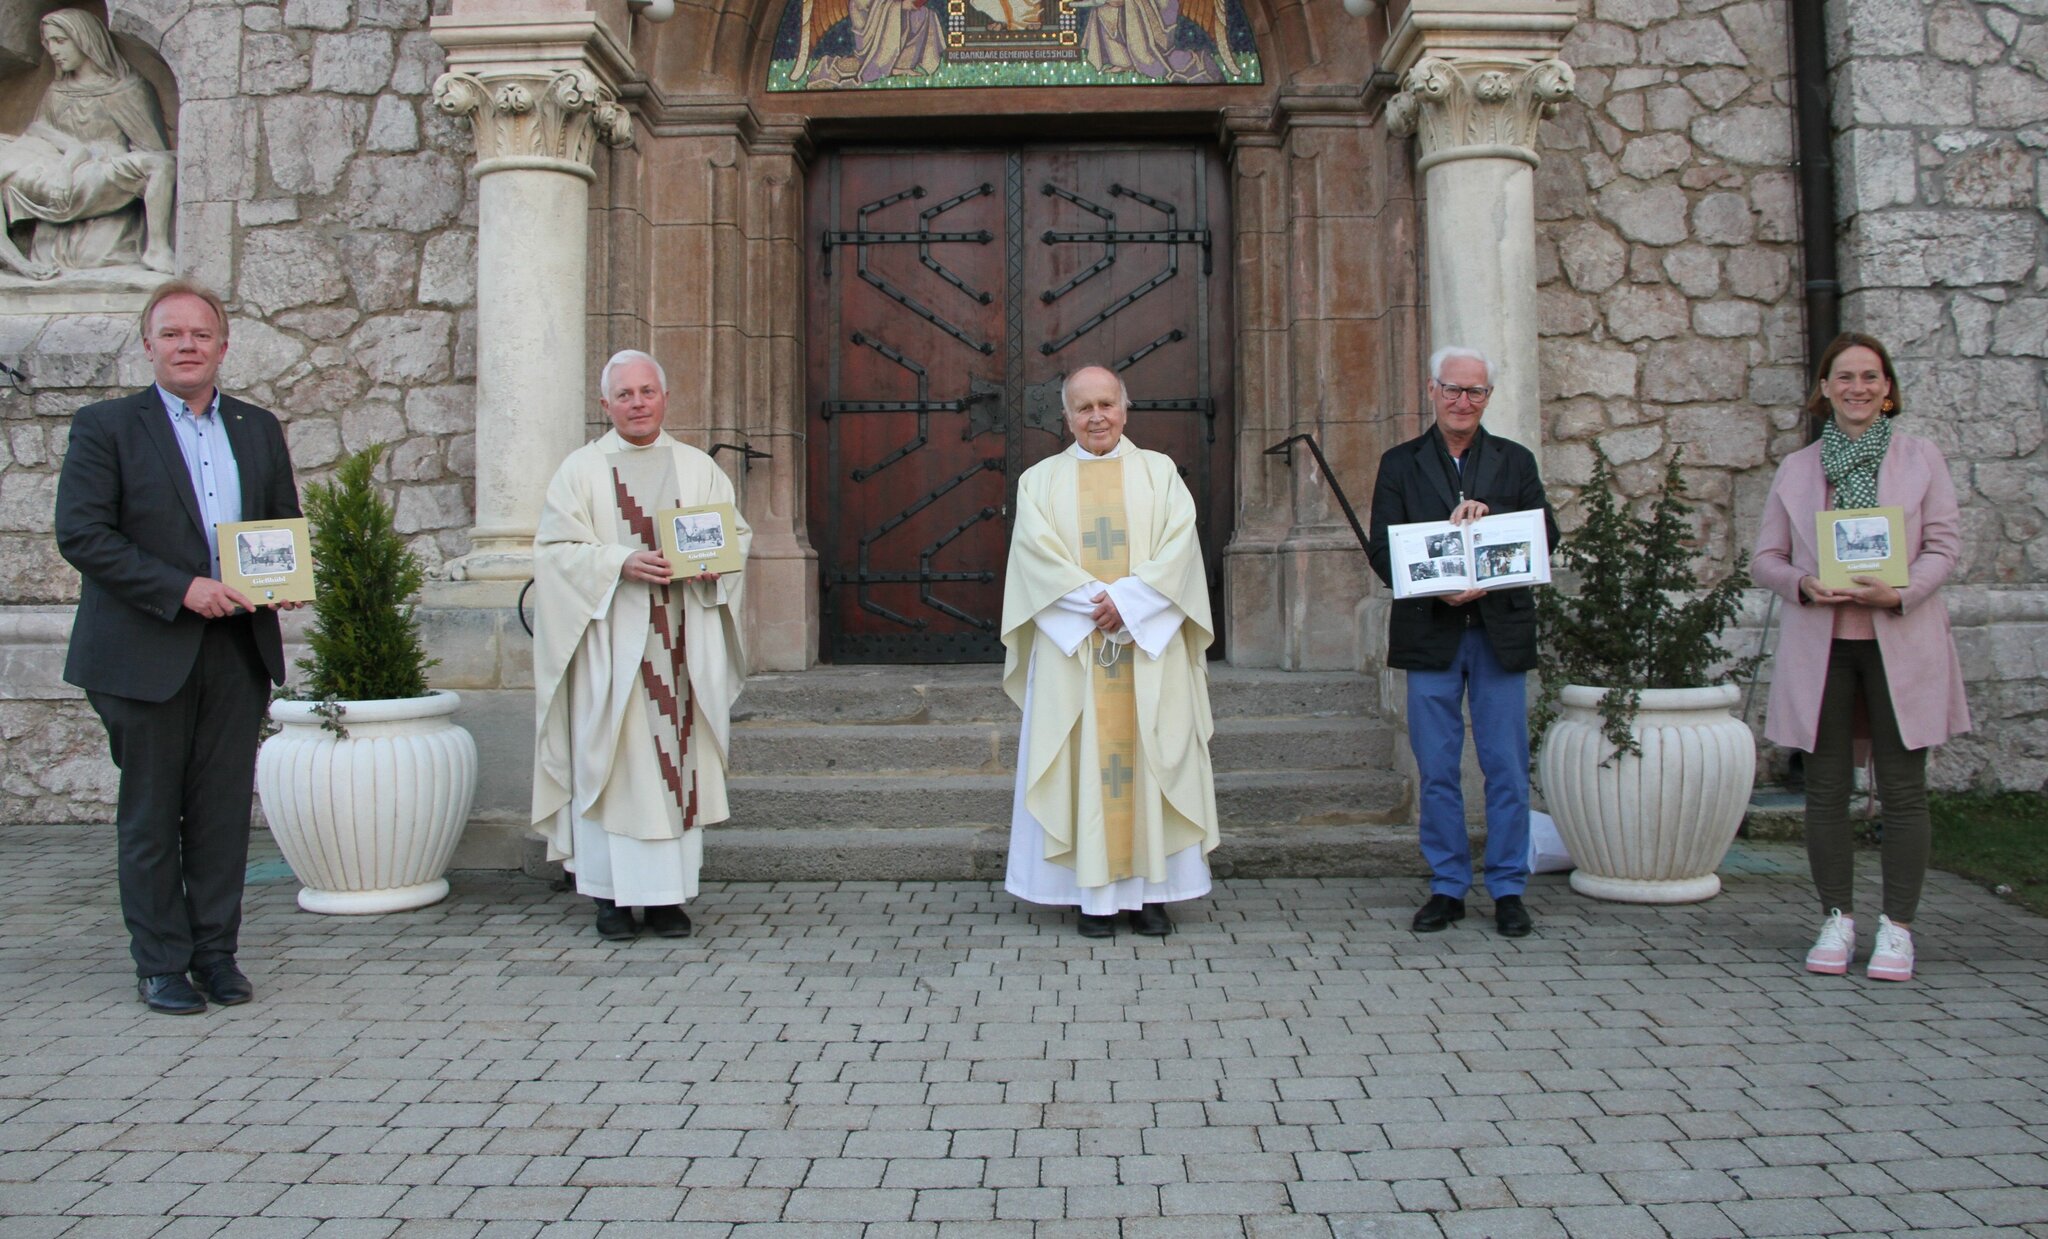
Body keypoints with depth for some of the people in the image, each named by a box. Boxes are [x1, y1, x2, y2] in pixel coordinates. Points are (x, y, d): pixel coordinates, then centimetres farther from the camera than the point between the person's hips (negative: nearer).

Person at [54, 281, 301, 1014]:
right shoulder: (105, 427, 0)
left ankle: (216, 953, 19)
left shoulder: (259, 429, 13)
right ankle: (160, 965, 16)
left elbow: (286, 525, 19)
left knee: (224, 810, 7)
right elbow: (81, 534, -9)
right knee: (151, 816, 5)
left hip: (239, 651, 3)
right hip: (147, 653, -3)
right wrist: (182, 590, -18)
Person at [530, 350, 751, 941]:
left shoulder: (698, 467, 12)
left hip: (682, 638, 2)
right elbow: (555, 547, -2)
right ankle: (612, 893, 5)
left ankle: (669, 894, 8)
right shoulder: (581, 470, 5)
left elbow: (738, 532, 12)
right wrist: (621, 564, -17)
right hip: (610, 639, -2)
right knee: (611, 762, -3)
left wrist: (714, 561, -9)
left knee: (678, 756, 1)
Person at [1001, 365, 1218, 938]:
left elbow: (1178, 546, -3)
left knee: (1150, 756, 0)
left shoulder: (1159, 472, 10)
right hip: (1072, 648, 0)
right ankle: (1094, 895, 3)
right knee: (1084, 760, -2)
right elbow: (1038, 556, -4)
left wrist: (1127, 600, -15)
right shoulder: (1040, 481, 9)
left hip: (1149, 644, 1)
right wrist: (1096, 603, -15)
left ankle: (1150, 889, 6)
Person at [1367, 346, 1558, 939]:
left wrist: (1490, 519, -15)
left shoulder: (1515, 462, 11)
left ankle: (1508, 890, 14)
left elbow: (1546, 537, 2)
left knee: (1508, 769, 3)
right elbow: (1381, 550, -1)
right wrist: (1437, 589, -17)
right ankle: (1447, 888, 15)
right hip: (1430, 634, 0)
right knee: (1437, 771, 5)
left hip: (1500, 632, 1)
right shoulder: (1400, 464, 8)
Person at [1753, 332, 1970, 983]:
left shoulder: (1921, 458, 7)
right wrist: (1803, 584, -13)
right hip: (1819, 643, 1)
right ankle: (1837, 919, 16)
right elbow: (1765, 557, 8)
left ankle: (1897, 928, 10)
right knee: (1825, 788, 4)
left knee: (1902, 788, 1)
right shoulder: (1797, 468, 10)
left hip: (1901, 641, -1)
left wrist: (1898, 592, -17)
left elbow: (1945, 544, 0)